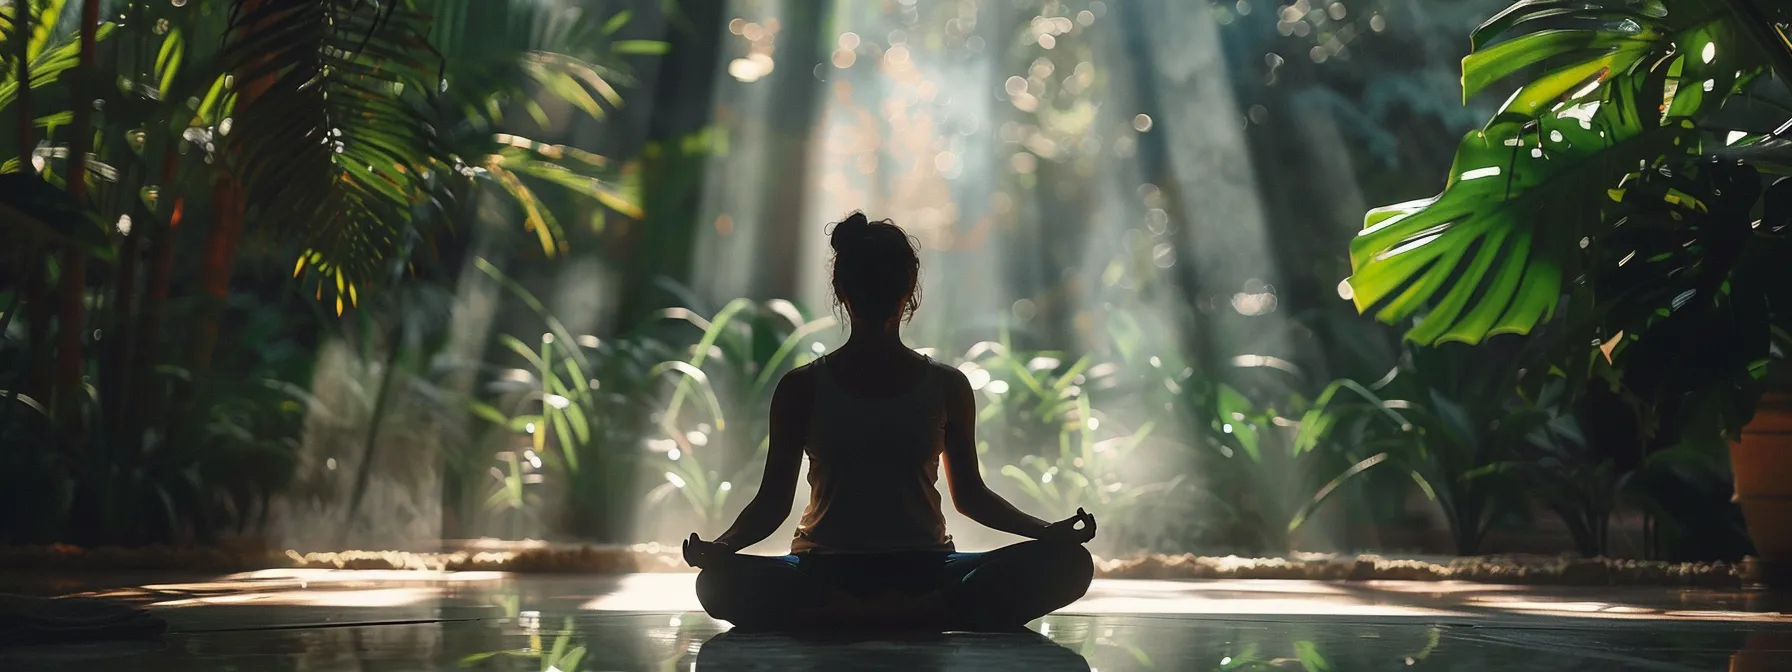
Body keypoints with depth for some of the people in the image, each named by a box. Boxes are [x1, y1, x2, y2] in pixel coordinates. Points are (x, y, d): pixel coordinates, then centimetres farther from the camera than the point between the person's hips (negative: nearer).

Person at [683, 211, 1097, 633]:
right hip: (826, 572, -1)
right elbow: (774, 499, 6)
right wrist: (721, 547, -14)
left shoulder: (947, 387, 11)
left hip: (923, 568, 2)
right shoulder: (804, 388, 7)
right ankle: (926, 617, -33)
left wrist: (1049, 531, 1)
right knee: (719, 582, -34)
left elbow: (969, 494, 16)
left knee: (1069, 562, -26)